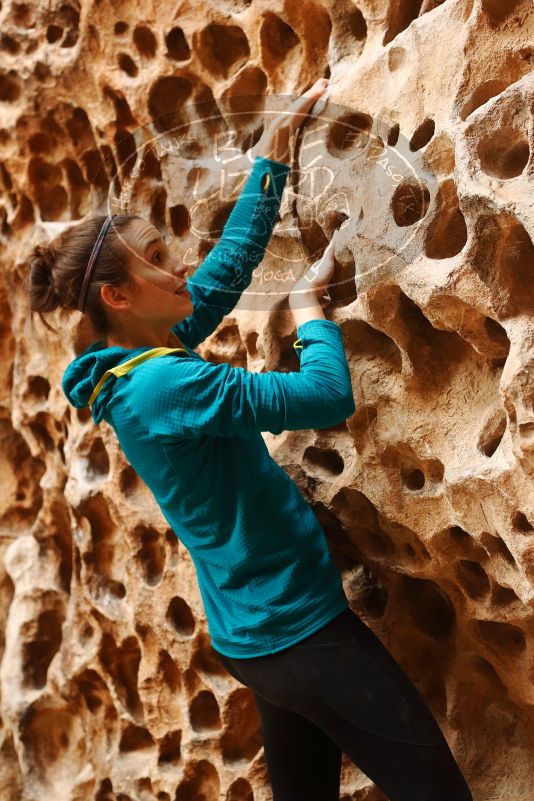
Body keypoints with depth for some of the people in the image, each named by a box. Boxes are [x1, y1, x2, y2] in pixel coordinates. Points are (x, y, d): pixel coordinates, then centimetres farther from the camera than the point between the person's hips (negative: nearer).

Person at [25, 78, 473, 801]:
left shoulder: (140, 358, 4)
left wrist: (277, 144, 12)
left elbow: (235, 254, 9)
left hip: (259, 632, 10)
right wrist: (309, 305, -6)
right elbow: (328, 397, -24)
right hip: (298, 627, -9)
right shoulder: (164, 385, -24)